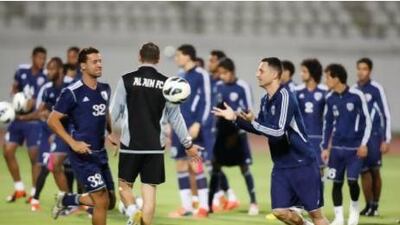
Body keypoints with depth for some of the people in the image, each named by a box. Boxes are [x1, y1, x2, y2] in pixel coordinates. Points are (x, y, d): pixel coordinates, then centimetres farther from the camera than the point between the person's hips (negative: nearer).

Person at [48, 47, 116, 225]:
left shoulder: (105, 89, 8)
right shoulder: (72, 93, -12)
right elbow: (52, 120, -11)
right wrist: (73, 143, -18)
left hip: (100, 152, 8)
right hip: (83, 154, -7)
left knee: (110, 202, 11)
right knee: (102, 201, -12)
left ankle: (67, 199, 31)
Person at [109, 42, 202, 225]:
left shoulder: (127, 80, -3)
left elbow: (114, 112, -3)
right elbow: (175, 117, 6)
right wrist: (188, 144, 16)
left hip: (131, 144, -1)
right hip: (155, 146, 1)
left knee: (124, 184, 11)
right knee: (149, 190, 3)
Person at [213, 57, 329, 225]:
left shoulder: (284, 97, -18)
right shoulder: (265, 100, 7)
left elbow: (278, 131, -25)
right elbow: (261, 129, 19)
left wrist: (253, 122, -24)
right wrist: (235, 119, 11)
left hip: (302, 163, -8)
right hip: (281, 165, 8)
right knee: (280, 211, 1)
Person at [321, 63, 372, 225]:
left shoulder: (356, 96, -10)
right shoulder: (330, 98, 3)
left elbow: (366, 120, -5)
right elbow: (327, 123, 11)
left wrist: (364, 144, -8)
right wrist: (325, 147, 8)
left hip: (355, 147, -4)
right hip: (336, 147, 4)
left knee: (352, 180, -11)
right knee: (337, 182, 1)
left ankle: (354, 210, 15)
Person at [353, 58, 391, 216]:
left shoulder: (376, 89, -5)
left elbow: (386, 115, -5)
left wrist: (386, 140, -8)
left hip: (374, 136, -4)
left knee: (374, 170, -4)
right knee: (364, 171, 3)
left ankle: (375, 205, 1)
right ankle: (369, 205, 6)